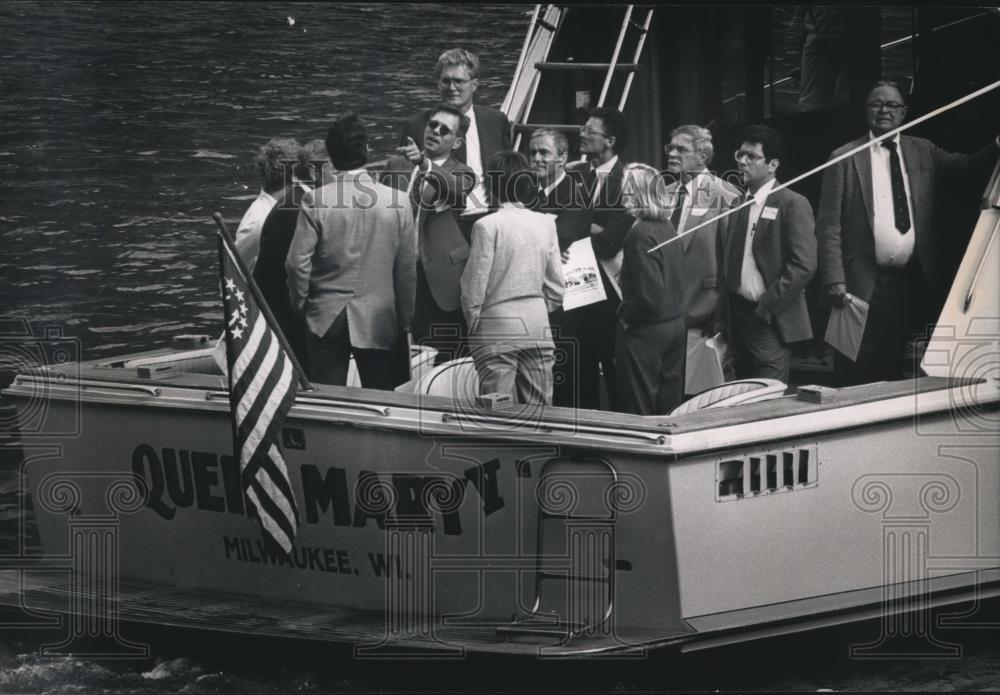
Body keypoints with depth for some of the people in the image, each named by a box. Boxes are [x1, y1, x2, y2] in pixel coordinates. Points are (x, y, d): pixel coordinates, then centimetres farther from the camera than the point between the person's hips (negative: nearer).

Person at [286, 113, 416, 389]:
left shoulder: (315, 201, -10)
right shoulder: (396, 203, -6)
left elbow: (298, 263, -8)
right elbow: (407, 268, 0)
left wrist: (300, 305, 10)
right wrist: (404, 320, 11)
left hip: (326, 318, -1)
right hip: (379, 322, 1)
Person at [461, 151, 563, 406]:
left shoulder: (487, 226, -10)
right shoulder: (545, 224, 3)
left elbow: (474, 288, -8)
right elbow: (556, 288, 8)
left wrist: (473, 322, 7)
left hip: (498, 327, -4)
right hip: (538, 326, 4)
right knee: (539, 411, 6)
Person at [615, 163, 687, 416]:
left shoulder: (641, 234, -19)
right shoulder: (668, 228, 6)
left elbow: (649, 294, -24)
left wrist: (626, 317, -10)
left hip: (645, 330, -8)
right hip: (675, 325, 8)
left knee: (640, 414, 0)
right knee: (670, 410, 13)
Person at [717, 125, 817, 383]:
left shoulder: (793, 204, -6)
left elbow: (804, 264, -14)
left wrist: (767, 306, -14)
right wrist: (723, 318, 7)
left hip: (771, 322, -6)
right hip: (738, 319, 6)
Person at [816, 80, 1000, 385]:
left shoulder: (922, 151, 13)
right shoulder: (845, 158, 1)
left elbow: (967, 165, 1)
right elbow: (828, 227, -3)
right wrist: (835, 281, -13)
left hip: (912, 283, 4)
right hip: (864, 287, -4)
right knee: (857, 380, -4)